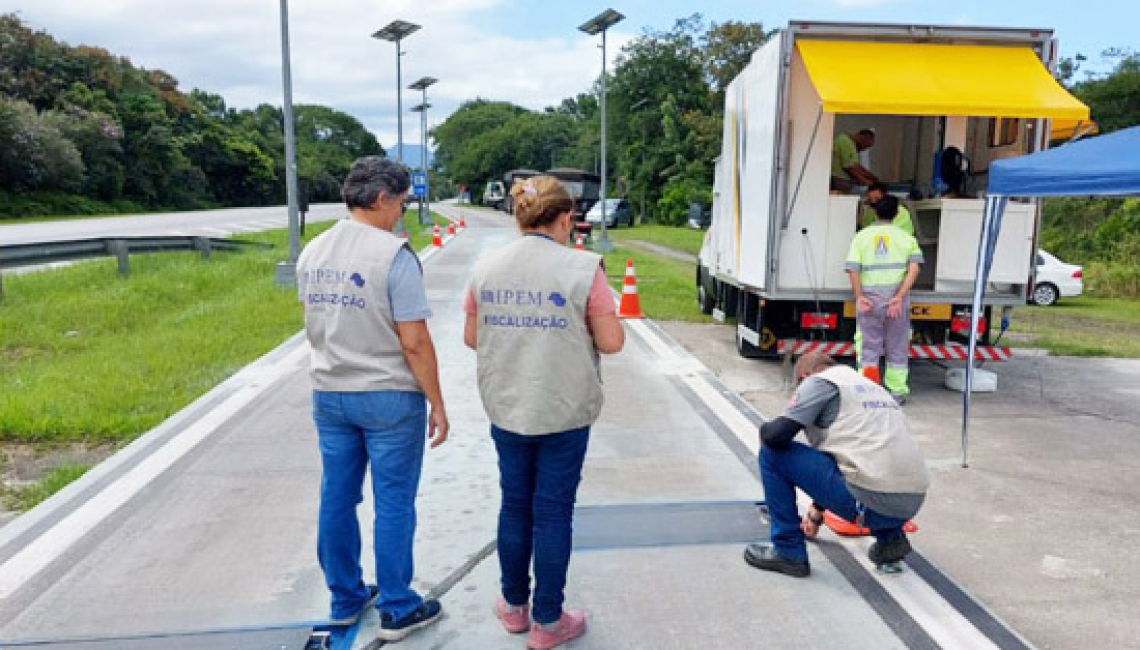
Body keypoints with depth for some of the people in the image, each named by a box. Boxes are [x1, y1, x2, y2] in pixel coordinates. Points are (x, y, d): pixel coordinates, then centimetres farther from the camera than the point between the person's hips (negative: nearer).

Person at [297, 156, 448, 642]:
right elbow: (415, 342, -17)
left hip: (328, 395, 7)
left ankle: (346, 600, 30)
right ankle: (397, 610, 17)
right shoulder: (393, 254, -16)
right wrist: (437, 403, -9)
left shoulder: (312, 252, 6)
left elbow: (315, 326, 14)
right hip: (389, 398, -7)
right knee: (393, 505, 5)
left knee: (336, 499, 15)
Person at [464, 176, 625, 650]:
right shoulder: (582, 267, -14)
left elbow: (472, 337, 7)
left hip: (506, 408, 4)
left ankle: (515, 606, 34)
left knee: (515, 505, 18)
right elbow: (612, 342, -12)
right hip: (564, 411, -4)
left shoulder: (487, 267, -1)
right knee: (553, 512, 8)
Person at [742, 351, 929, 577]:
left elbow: (777, 434, -8)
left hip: (873, 502, -8)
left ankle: (789, 551, 9)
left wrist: (764, 430, 18)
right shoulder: (870, 385, 27)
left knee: (772, 452, 3)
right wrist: (817, 510, 47)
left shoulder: (817, 381, 4)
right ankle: (890, 537, 20)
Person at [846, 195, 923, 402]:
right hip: (896, 298, 1)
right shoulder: (905, 237, 6)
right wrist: (900, 297, -12)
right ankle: (897, 391, 18)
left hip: (869, 298, 0)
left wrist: (859, 297, -8)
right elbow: (914, 267, -7)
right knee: (897, 347, 12)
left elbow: (853, 269, -8)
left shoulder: (861, 236, 5)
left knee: (869, 346, 8)